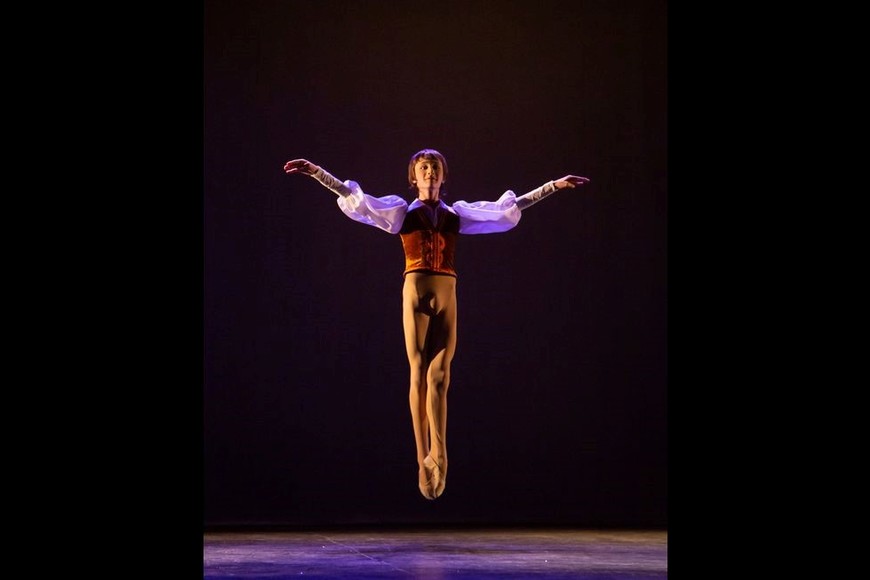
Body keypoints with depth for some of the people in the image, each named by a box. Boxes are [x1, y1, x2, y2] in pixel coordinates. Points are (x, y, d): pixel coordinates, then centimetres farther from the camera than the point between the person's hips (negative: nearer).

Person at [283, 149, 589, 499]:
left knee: (439, 375, -9)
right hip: (415, 292, -1)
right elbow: (355, 199, 4)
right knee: (419, 375, -3)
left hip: (447, 296, 1)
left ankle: (437, 457, -18)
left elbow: (510, 207, 18)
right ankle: (425, 460, -1)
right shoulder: (401, 212, 11)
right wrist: (315, 171, -4)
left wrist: (555, 186, 17)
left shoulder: (458, 214, 16)